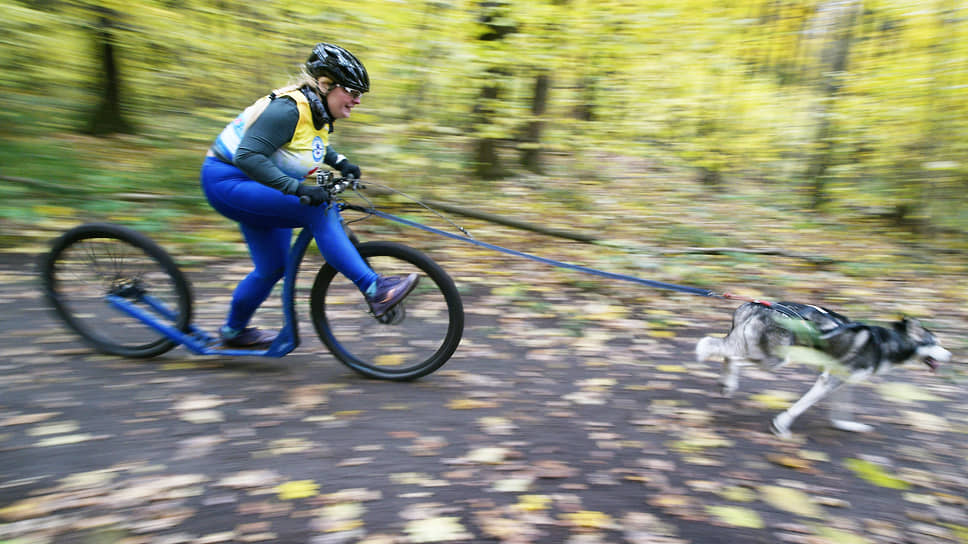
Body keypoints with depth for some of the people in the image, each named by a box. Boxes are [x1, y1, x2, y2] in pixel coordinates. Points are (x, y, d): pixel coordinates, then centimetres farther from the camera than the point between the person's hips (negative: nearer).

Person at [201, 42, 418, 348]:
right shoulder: (287, 109, -25)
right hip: (229, 182, -10)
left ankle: (234, 331, 35)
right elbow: (248, 156, -33)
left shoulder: (319, 112, 2)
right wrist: (297, 188, -40)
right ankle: (375, 291, -29)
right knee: (322, 211, -28)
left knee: (274, 267, 14)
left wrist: (340, 163, 8)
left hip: (256, 186, 10)